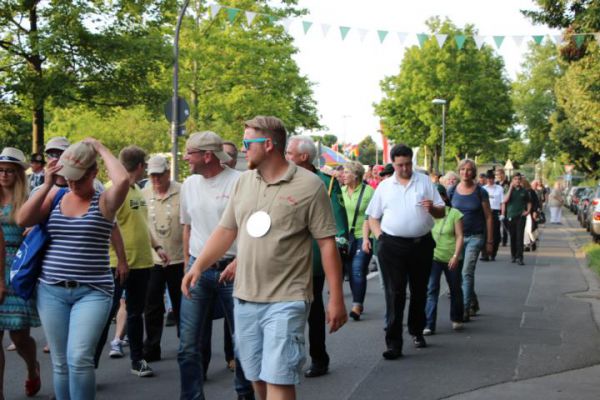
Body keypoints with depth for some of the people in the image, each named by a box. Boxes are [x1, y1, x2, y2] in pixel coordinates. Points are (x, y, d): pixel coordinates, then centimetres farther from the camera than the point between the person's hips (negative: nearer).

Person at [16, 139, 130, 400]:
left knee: (78, 358, -17)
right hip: (51, 291, 4)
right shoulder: (55, 197, 8)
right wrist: (47, 185, -8)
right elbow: (22, 220, -3)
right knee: (61, 363, 9)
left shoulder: (104, 201, -3)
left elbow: (122, 180, -23)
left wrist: (101, 149, -10)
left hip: (92, 292, -4)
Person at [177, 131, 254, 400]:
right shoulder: (189, 185, 9)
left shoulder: (238, 182, -10)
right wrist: (187, 264, 15)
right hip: (198, 270, 5)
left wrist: (240, 261, -15)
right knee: (189, 345, 3)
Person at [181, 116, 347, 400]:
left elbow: (327, 243, -8)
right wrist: (198, 266, -1)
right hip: (244, 298, 6)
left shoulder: (309, 186, -8)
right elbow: (226, 230, 13)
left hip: (286, 301, -6)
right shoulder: (244, 182, 10)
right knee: (257, 377, 14)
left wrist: (336, 297, -10)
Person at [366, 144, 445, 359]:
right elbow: (373, 217, 13)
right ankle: (393, 343, -4)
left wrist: (432, 208, -16)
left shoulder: (425, 181, 8)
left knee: (419, 291, 14)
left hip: (421, 244, 1)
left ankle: (417, 331, 34)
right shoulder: (384, 186, 9)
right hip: (393, 245, -1)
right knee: (395, 294, -5)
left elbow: (441, 212, 7)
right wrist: (380, 237, -3)